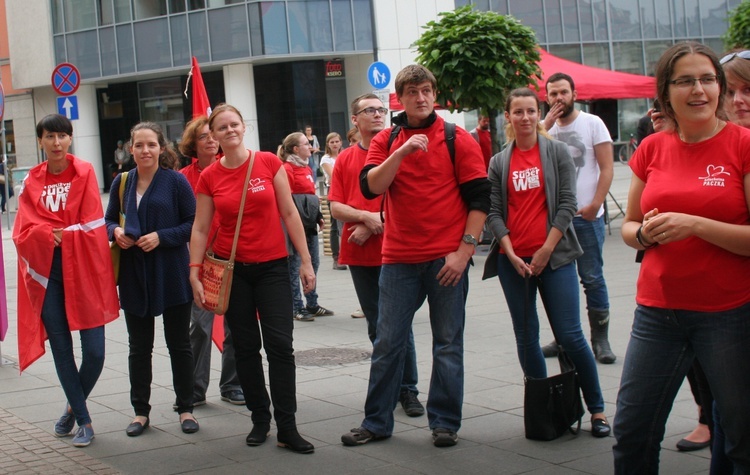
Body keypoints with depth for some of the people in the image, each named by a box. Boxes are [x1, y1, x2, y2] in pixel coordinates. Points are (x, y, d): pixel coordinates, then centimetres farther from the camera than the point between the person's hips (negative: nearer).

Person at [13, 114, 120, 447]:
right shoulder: (31, 181, 7)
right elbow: (24, 231, -1)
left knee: (94, 351, -6)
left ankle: (74, 405, 22)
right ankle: (83, 419, 18)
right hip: (45, 272, 2)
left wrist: (57, 234, -10)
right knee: (61, 349, 4)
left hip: (83, 270, -2)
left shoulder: (84, 172, 0)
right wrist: (56, 235, -14)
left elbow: (91, 226, -6)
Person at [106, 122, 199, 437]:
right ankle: (141, 411, 19)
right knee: (139, 346, 10)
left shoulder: (176, 181, -6)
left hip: (172, 274, -3)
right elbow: (109, 220, 15)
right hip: (134, 275, 3)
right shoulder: (122, 182, 5)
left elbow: (193, 223, -6)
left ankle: (186, 409, 18)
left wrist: (161, 236, -18)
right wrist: (115, 232, -7)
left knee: (179, 343, 7)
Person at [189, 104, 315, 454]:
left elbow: (289, 213, -1)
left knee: (280, 344, -6)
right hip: (232, 269, 1)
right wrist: (194, 275, -2)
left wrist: (305, 261, -2)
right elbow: (200, 228, 4)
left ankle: (287, 427, 0)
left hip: (272, 266, -1)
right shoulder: (209, 178, 0)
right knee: (246, 347, 8)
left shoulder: (269, 163, -3)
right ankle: (260, 419, 20)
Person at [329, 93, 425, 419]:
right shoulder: (345, 159, 8)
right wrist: (367, 217, -14)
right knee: (375, 325, 10)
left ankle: (408, 390, 6)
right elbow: (335, 207, 3)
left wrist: (373, 225, -13)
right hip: (358, 254, 3)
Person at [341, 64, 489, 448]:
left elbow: (480, 199, -2)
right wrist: (402, 151, -18)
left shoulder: (458, 140, 1)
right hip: (398, 258, 2)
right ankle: (377, 422, 17)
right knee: (387, 343, 6)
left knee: (447, 344, 4)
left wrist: (464, 249, -9)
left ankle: (445, 422, 16)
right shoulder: (386, 141, 9)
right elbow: (370, 187, -7)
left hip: (447, 258, -2)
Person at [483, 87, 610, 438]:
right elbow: (493, 212, 5)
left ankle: (597, 409, 5)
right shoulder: (499, 162, 9)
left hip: (554, 257, -3)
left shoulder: (557, 152, 3)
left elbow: (567, 204, -3)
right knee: (526, 337, 5)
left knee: (569, 335, -7)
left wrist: (546, 251, -9)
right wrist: (511, 254, -8)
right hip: (512, 260, 3)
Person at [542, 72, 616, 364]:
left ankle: (600, 339, 5)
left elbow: (607, 168, -4)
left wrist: (595, 204, -15)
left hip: (586, 216, -4)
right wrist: (545, 127, -9)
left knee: (592, 278, -2)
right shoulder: (547, 128, 11)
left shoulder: (592, 123, 1)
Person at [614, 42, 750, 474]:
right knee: (631, 432, 8)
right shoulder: (652, 149, 7)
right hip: (658, 310, 4)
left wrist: (694, 224, -20)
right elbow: (628, 226, 16)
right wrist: (645, 233, -6)